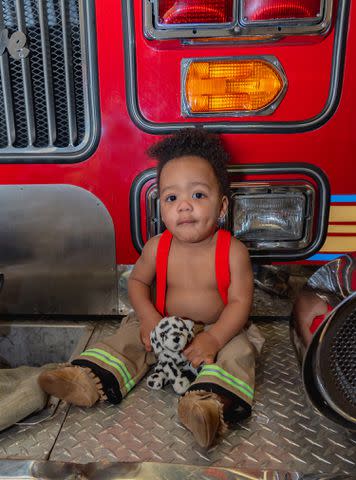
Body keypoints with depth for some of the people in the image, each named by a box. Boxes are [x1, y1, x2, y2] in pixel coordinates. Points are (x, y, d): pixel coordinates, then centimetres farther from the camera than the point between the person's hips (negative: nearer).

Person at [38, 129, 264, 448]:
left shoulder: (233, 251, -18)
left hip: (219, 329, -3)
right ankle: (89, 379, -9)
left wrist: (213, 339, -32)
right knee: (130, 337, -9)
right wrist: (149, 316, -15)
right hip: (165, 326, 4)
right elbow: (137, 281, 4)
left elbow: (240, 302, -18)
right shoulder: (157, 247, -10)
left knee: (238, 351, -29)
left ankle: (210, 405, -48)